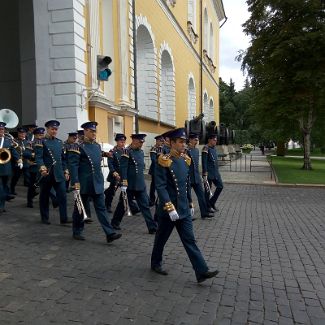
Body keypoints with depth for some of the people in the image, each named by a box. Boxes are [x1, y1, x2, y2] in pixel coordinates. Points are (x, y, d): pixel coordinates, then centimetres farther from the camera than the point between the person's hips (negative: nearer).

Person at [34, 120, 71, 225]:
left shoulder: (60, 142, 13)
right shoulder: (41, 141, -4)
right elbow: (38, 157, -16)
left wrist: (66, 171, 12)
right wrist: (42, 168, -32)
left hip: (59, 174, 4)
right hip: (46, 174, -4)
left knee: (62, 195, -4)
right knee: (44, 196, 8)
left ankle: (64, 218, 0)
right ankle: (44, 218, 21)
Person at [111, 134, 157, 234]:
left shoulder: (141, 152, 9)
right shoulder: (127, 151, -13)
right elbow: (123, 168, -18)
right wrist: (123, 184, -21)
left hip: (141, 185, 6)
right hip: (129, 185, -6)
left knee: (145, 205, 4)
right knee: (123, 205, 10)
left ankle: (152, 227, 4)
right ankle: (115, 222, 31)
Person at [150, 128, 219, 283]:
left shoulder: (185, 160, 6)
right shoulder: (164, 161, -16)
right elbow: (160, 187, -21)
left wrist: (190, 204, 17)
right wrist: (170, 208, -25)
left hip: (184, 210, 6)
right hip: (168, 210, -6)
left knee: (190, 240, 6)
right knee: (161, 239, 14)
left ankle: (201, 271, 8)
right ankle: (156, 264, 35)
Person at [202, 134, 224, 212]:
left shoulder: (214, 148, 11)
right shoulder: (206, 149, -14)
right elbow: (204, 163, -19)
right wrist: (205, 175, -22)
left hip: (215, 172, 8)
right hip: (209, 173, -8)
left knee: (220, 186, 8)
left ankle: (212, 202, 22)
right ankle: (207, 207, 14)